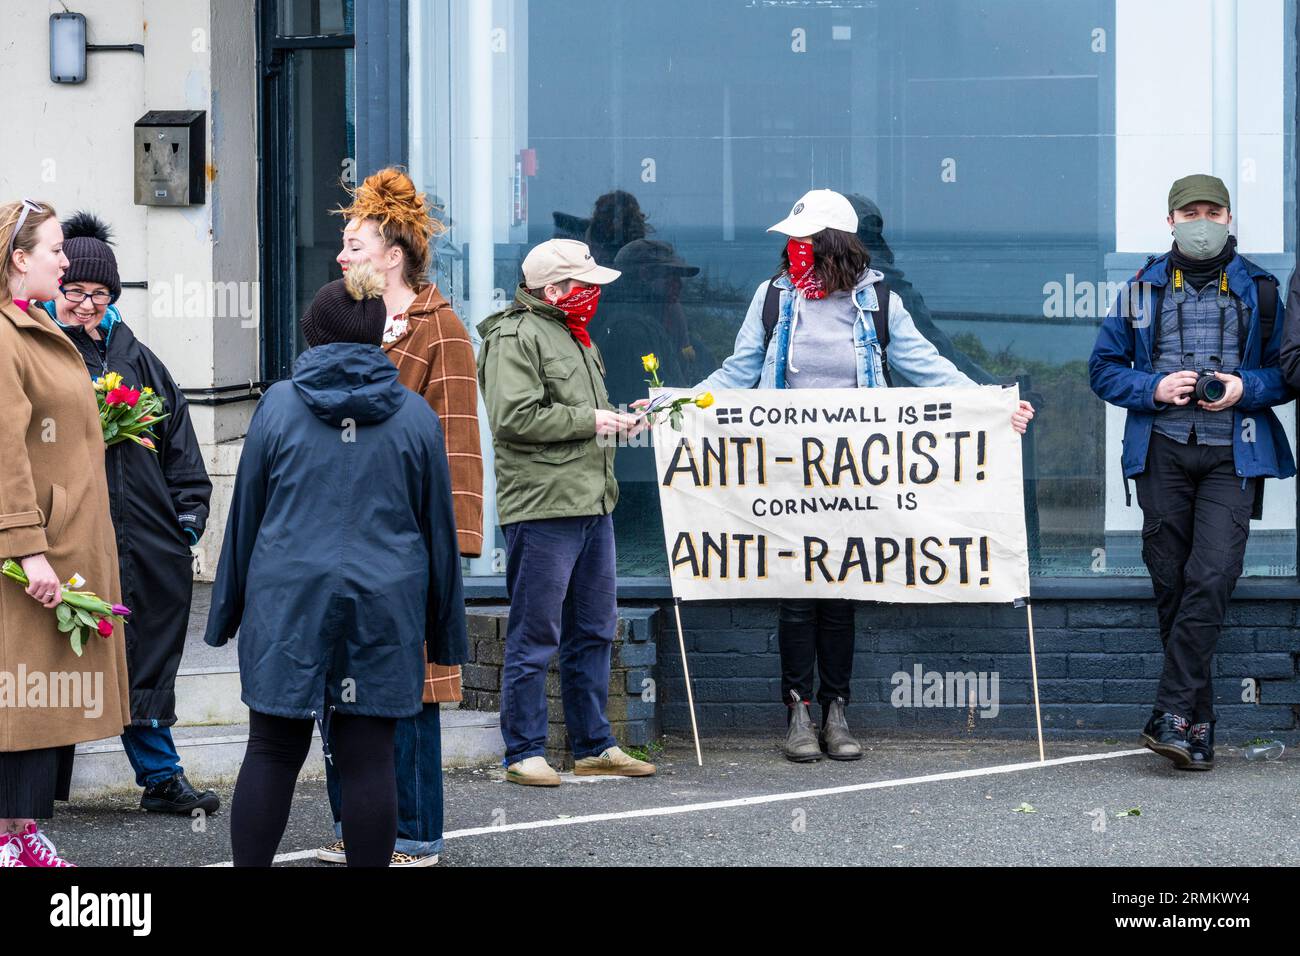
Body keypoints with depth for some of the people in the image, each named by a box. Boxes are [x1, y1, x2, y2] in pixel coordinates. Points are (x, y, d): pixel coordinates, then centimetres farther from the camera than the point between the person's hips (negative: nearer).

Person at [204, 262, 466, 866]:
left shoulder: (278, 405, 1)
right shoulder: (415, 415, 4)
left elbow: (245, 514, 5)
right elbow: (438, 527, 8)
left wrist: (227, 611, 13)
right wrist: (445, 632, 16)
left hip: (288, 601, 0)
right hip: (384, 606, 1)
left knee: (272, 750, 5)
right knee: (368, 757, 1)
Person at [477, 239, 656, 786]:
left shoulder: (574, 336, 22)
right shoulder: (515, 338, -9)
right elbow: (514, 417, -20)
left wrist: (617, 421, 13)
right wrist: (589, 420, -14)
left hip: (592, 505, 10)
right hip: (541, 508, -10)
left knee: (594, 632, 13)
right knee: (534, 637, -5)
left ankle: (593, 746, 21)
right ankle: (524, 753, 1)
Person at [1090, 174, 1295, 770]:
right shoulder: (1143, 291, 12)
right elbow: (1104, 367, 11)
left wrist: (1246, 388, -9)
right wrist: (1155, 388, -7)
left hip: (1233, 457, -1)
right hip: (1162, 452, 2)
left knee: (1212, 578, -16)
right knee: (1171, 584, 0)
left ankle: (1173, 715, -17)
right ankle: (1198, 729, 6)